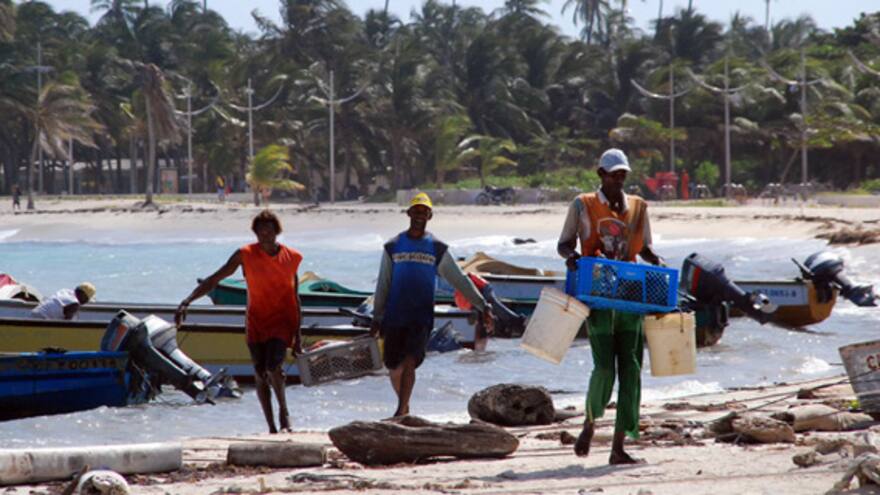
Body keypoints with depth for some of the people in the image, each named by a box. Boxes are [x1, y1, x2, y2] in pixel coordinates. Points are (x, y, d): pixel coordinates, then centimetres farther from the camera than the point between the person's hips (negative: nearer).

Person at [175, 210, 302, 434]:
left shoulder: (291, 257, 0)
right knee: (260, 374, 1)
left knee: (273, 366, -23)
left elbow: (295, 299, 8)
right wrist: (187, 301, -15)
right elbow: (214, 280, -5)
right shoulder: (245, 255, -4)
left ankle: (284, 412, -1)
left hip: (281, 321, -2)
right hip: (256, 321, 2)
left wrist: (297, 335, 10)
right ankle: (272, 427, 10)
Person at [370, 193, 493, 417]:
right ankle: (404, 405, 27)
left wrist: (483, 306, 0)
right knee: (394, 367, 4)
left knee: (409, 362, -18)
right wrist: (377, 318, 9)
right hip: (394, 317, 2)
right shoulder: (393, 247, 7)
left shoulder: (438, 249, 5)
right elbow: (382, 285, 11)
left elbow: (460, 280, 6)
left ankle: (401, 411, -14)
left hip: (422, 317, -2)